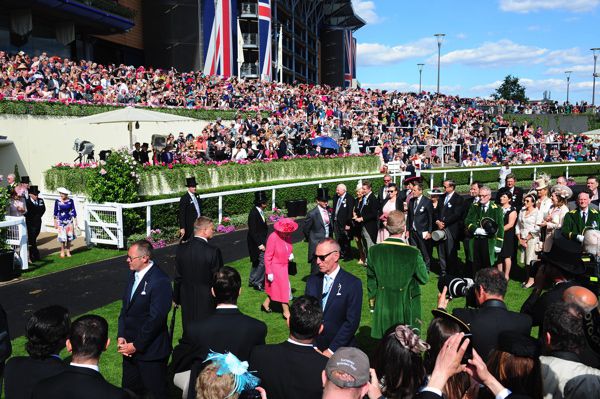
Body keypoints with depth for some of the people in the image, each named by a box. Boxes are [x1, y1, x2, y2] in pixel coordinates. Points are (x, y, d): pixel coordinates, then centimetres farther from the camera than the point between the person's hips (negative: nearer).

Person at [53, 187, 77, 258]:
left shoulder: (70, 201, -2)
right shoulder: (57, 201, -4)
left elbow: (73, 211, 4)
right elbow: (55, 212, 2)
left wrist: (75, 221, 4)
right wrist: (55, 222, 3)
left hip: (69, 221, 1)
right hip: (61, 221, -1)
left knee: (69, 236, 3)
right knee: (62, 237, -4)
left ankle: (68, 251, 15)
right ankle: (62, 251, 12)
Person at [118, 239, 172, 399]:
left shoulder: (160, 281, -21)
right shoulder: (133, 274, 5)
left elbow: (155, 319, -22)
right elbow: (125, 307, 10)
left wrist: (136, 345, -16)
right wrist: (121, 336, 0)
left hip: (150, 350, -8)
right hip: (130, 346, 8)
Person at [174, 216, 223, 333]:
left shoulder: (181, 248, -5)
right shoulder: (213, 251, -19)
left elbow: (177, 276, 3)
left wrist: (176, 297, 14)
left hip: (186, 298, 4)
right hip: (207, 300, -4)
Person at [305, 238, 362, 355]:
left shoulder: (353, 284, -12)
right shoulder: (312, 281, 2)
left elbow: (352, 322, -14)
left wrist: (331, 350, -15)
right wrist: (313, 347, -8)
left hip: (340, 351, -3)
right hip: (312, 349, 3)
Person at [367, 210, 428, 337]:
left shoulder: (374, 250, -11)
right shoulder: (413, 253, -20)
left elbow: (371, 282, -1)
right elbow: (424, 279, -7)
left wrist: (372, 303, 12)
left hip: (383, 307, 3)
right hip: (406, 306, -2)